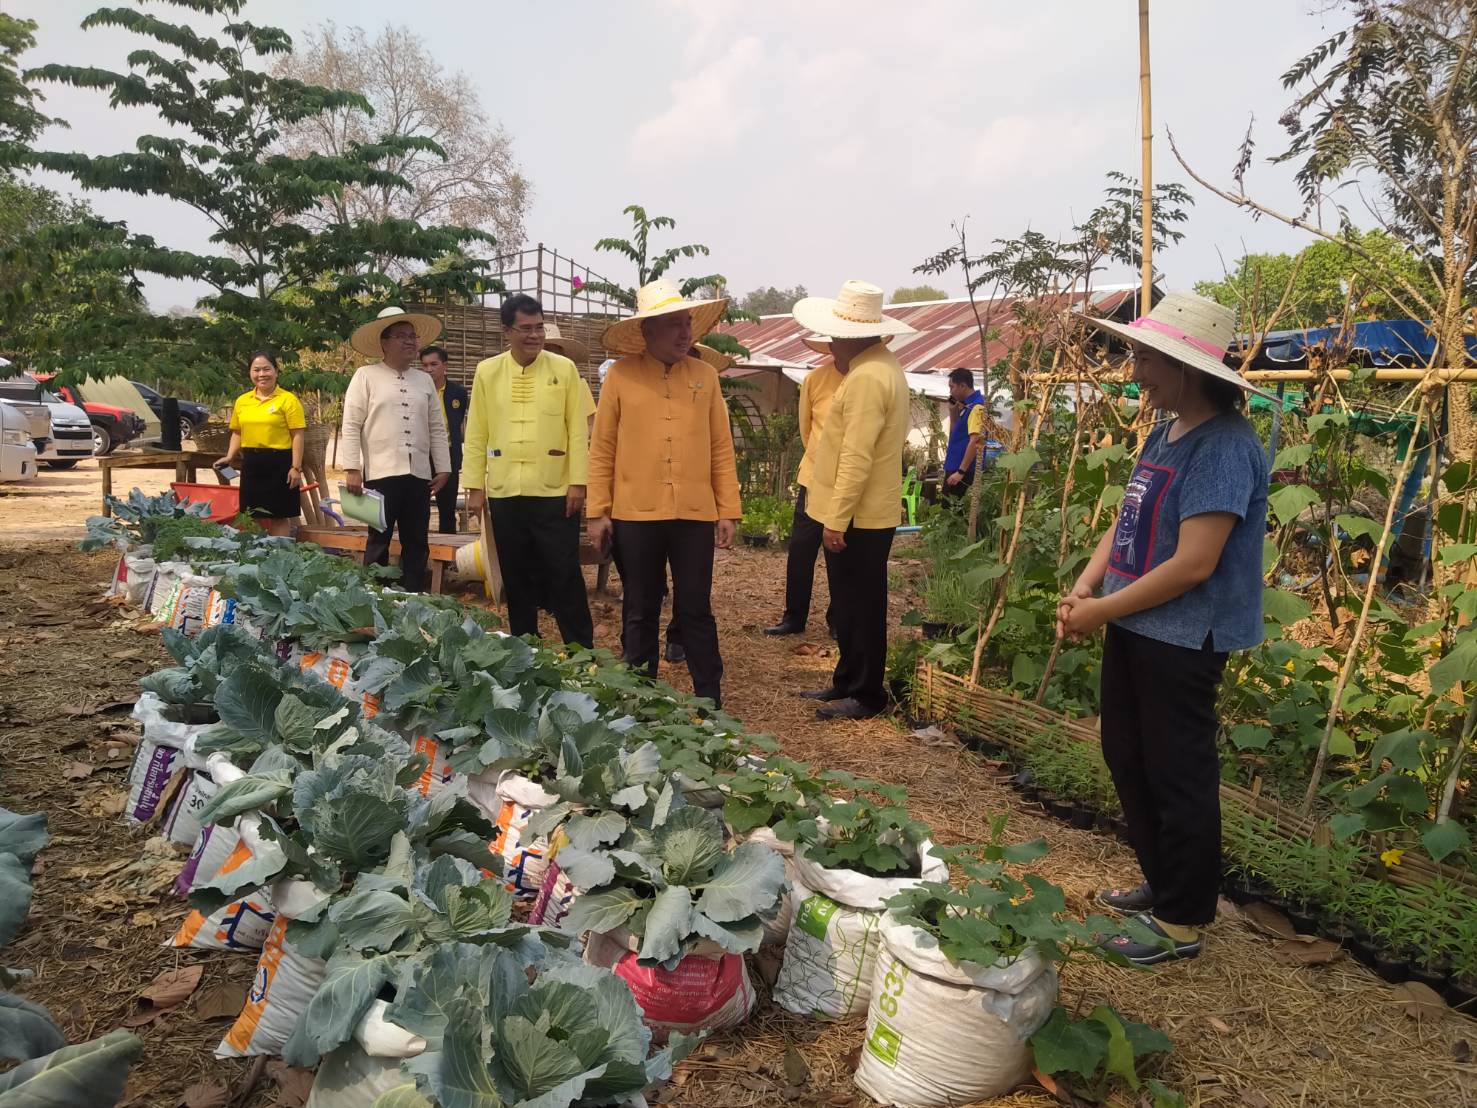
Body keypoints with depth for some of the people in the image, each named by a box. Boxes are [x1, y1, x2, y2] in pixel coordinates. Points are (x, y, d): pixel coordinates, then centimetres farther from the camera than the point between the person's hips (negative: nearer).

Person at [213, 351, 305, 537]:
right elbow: (237, 433, 19)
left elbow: (297, 436, -9)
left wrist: (296, 468, -14)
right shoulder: (242, 401, 11)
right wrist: (229, 457, 3)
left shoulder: (288, 400, -6)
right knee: (254, 516, 12)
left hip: (279, 464, -5)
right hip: (251, 464, 5)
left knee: (279, 516, 1)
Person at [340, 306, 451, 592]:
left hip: (419, 474, 4)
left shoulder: (425, 380, 14)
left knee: (417, 544, 8)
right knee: (379, 542, 2)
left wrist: (443, 468, 8)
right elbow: (351, 426, -3)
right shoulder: (366, 376, 1)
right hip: (381, 473, -4)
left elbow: (437, 428, 14)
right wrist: (352, 469, -10)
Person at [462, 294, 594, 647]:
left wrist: (578, 482, -6)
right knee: (516, 578, 11)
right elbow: (477, 433, 7)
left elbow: (578, 429, -1)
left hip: (555, 491, -2)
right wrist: (475, 485, 4)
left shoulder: (564, 369, -1)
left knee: (565, 576, 1)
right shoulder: (487, 371, 4)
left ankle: (582, 650, 11)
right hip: (504, 492, 2)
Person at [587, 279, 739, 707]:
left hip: (695, 514, 1)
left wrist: (728, 510, 2)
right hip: (636, 515, 0)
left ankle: (710, 700, 17)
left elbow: (721, 448, 5)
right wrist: (598, 511, -2)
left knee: (696, 611, 7)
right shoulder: (621, 376, -1)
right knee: (640, 613, 11)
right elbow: (602, 448, 1)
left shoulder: (705, 375, 4)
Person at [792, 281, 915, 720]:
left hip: (858, 518, -11)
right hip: (864, 513, 11)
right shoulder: (879, 363, 12)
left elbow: (856, 457, -24)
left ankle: (867, 695, 12)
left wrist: (836, 519, -22)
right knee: (850, 603, 18)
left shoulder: (867, 378, -22)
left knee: (860, 607, 1)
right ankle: (847, 681, 30)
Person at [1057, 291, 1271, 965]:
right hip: (1134, 627, 9)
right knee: (1128, 758, 19)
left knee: (1178, 777, 4)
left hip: (1183, 638, -9)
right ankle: (1162, 883, 39)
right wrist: (1083, 587, -2)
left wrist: (1102, 611, -16)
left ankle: (1182, 921, 22)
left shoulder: (1224, 446, -21)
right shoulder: (1164, 434, 8)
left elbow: (1193, 564, -24)